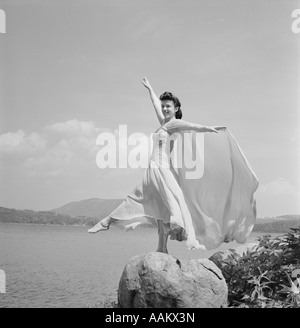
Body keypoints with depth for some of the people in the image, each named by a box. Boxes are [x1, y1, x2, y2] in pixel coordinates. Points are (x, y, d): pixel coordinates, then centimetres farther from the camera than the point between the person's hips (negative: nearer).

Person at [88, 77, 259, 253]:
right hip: (153, 171, 8)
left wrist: (208, 128, -41)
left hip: (163, 170, -8)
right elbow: (155, 103, 32)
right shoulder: (164, 122, 17)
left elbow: (191, 126, -23)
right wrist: (149, 88, 47)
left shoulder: (174, 123, -4)